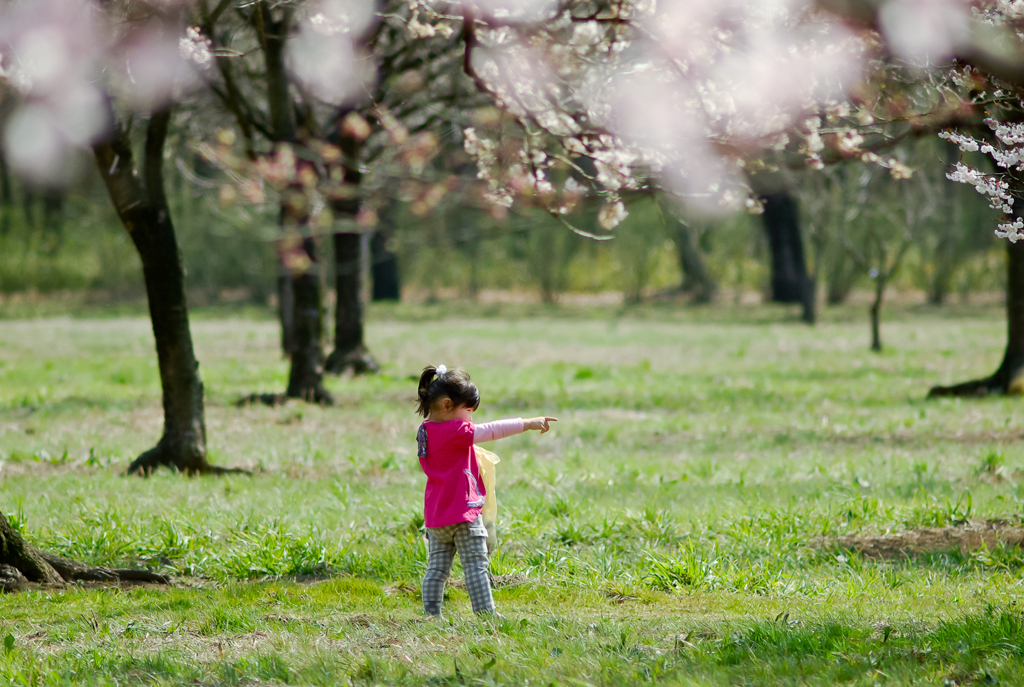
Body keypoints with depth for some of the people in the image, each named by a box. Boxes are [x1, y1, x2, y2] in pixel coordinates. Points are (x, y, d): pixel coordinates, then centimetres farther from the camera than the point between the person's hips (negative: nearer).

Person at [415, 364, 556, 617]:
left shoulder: (425, 432, 8)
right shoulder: (454, 432, -17)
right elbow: (491, 431, -18)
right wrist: (528, 423, -16)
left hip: (434, 516, 8)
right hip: (463, 512, -8)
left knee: (436, 568, 9)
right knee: (476, 566, 0)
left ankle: (431, 614, 7)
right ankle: (485, 613, 2)